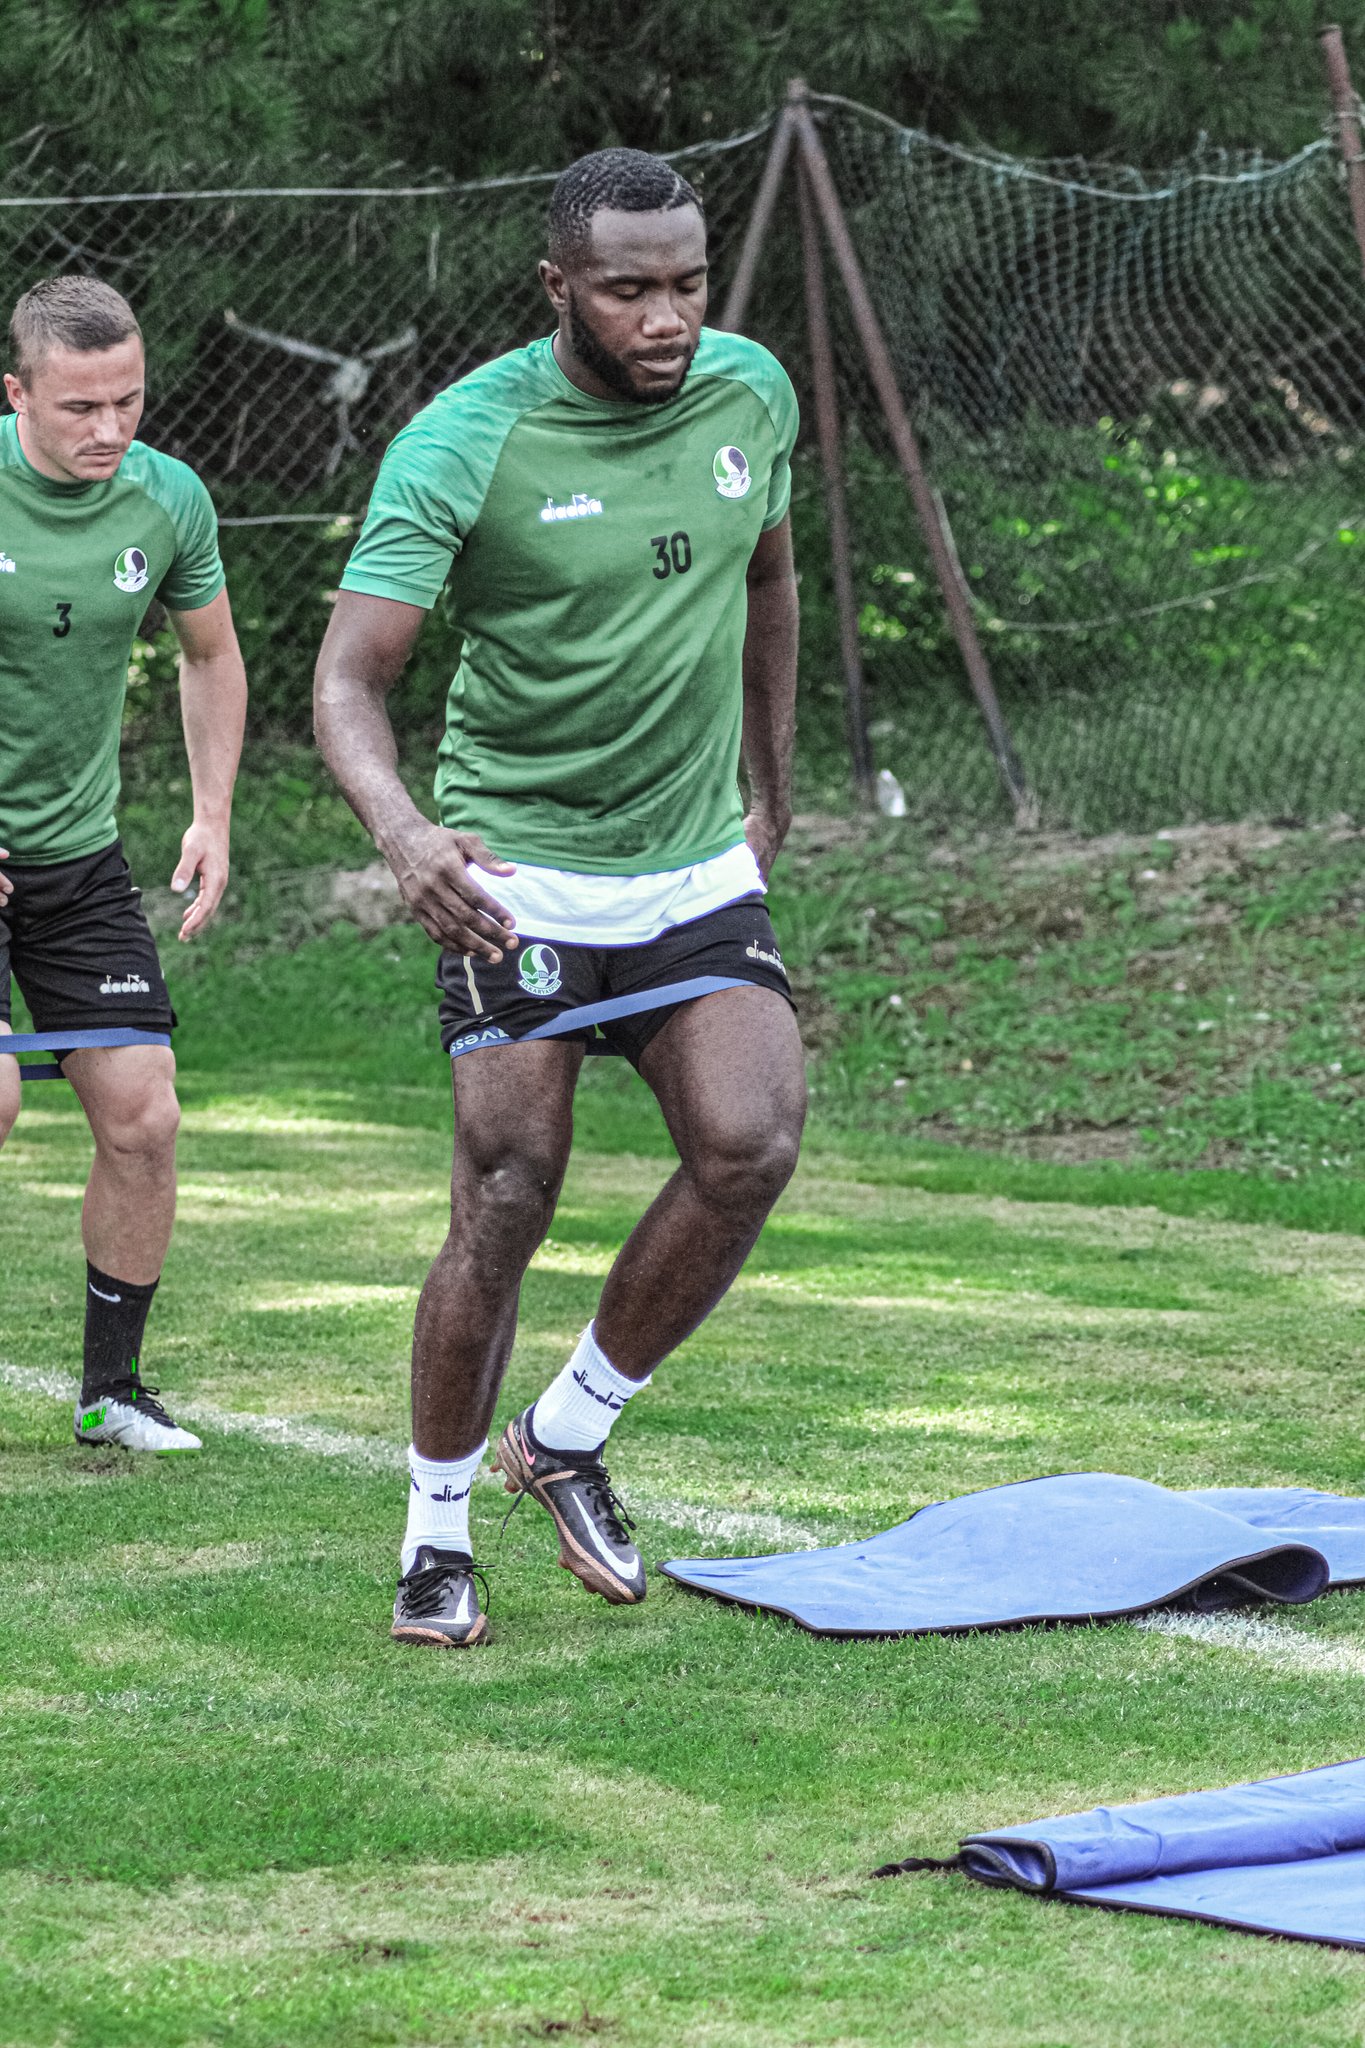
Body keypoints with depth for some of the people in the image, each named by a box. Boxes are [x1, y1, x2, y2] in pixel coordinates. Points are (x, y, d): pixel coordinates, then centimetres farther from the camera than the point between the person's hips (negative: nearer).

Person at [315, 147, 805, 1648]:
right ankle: (437, 1526, 13)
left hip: (700, 873, 4)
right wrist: (400, 830, -40)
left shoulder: (750, 394, 0)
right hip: (518, 877, -4)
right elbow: (347, 679, -21)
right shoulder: (464, 443, -16)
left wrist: (770, 785, 24)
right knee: (505, 1205, -8)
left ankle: (571, 1434, 6)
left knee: (749, 1149, -16)